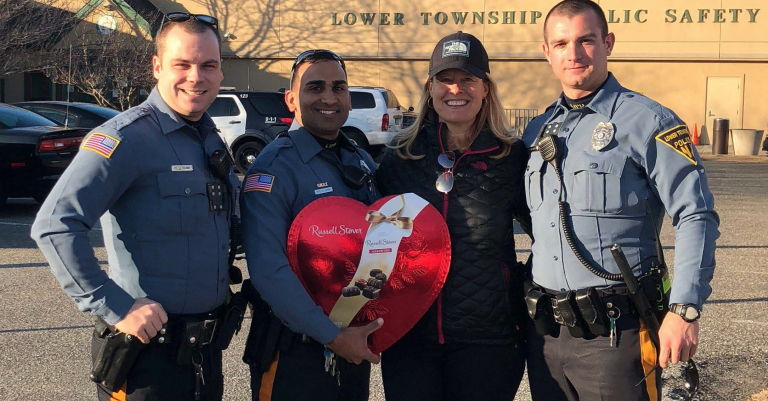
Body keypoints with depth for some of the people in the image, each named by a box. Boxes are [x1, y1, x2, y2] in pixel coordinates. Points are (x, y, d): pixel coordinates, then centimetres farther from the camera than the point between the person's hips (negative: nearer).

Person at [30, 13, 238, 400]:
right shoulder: (128, 137, -15)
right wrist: (117, 308, -24)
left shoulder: (214, 142, 10)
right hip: (149, 351, -7)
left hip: (206, 349, 8)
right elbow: (54, 225, -24)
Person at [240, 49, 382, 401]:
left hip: (356, 345, 7)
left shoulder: (363, 162, 10)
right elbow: (269, 270, -22)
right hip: (297, 353, -6)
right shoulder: (274, 168, -13)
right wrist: (333, 337, -22)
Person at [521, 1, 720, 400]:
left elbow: (696, 216, -10)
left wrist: (684, 310, -18)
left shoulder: (647, 121, -6)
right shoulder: (537, 131, 13)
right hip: (545, 333, 6)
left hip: (615, 334, -6)